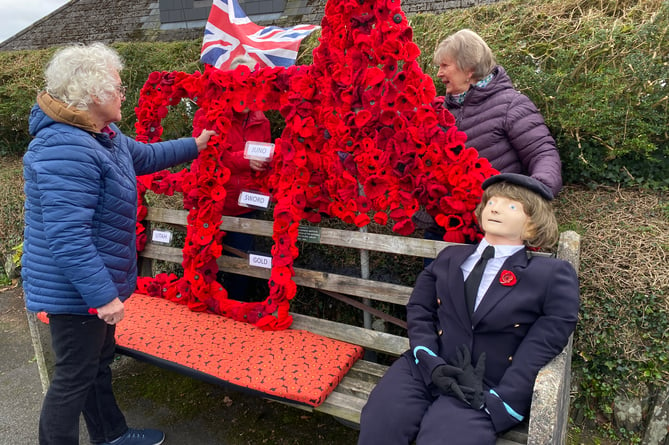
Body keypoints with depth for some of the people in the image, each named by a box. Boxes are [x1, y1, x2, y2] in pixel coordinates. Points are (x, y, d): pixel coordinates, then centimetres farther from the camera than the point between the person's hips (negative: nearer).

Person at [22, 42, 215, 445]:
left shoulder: (103, 135, 7)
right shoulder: (65, 149, -27)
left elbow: (145, 156, 27)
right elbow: (67, 238, -31)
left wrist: (194, 145, 35)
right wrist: (103, 296, -28)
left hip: (97, 284, 11)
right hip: (75, 292, -11)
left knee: (99, 362, 24)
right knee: (74, 377, 4)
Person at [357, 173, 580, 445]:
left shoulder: (553, 276, 1)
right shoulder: (449, 257, 15)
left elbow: (540, 350, -4)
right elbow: (419, 310, 9)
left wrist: (495, 402, -13)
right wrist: (431, 364, -8)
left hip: (488, 387, -3)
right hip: (425, 370, 3)